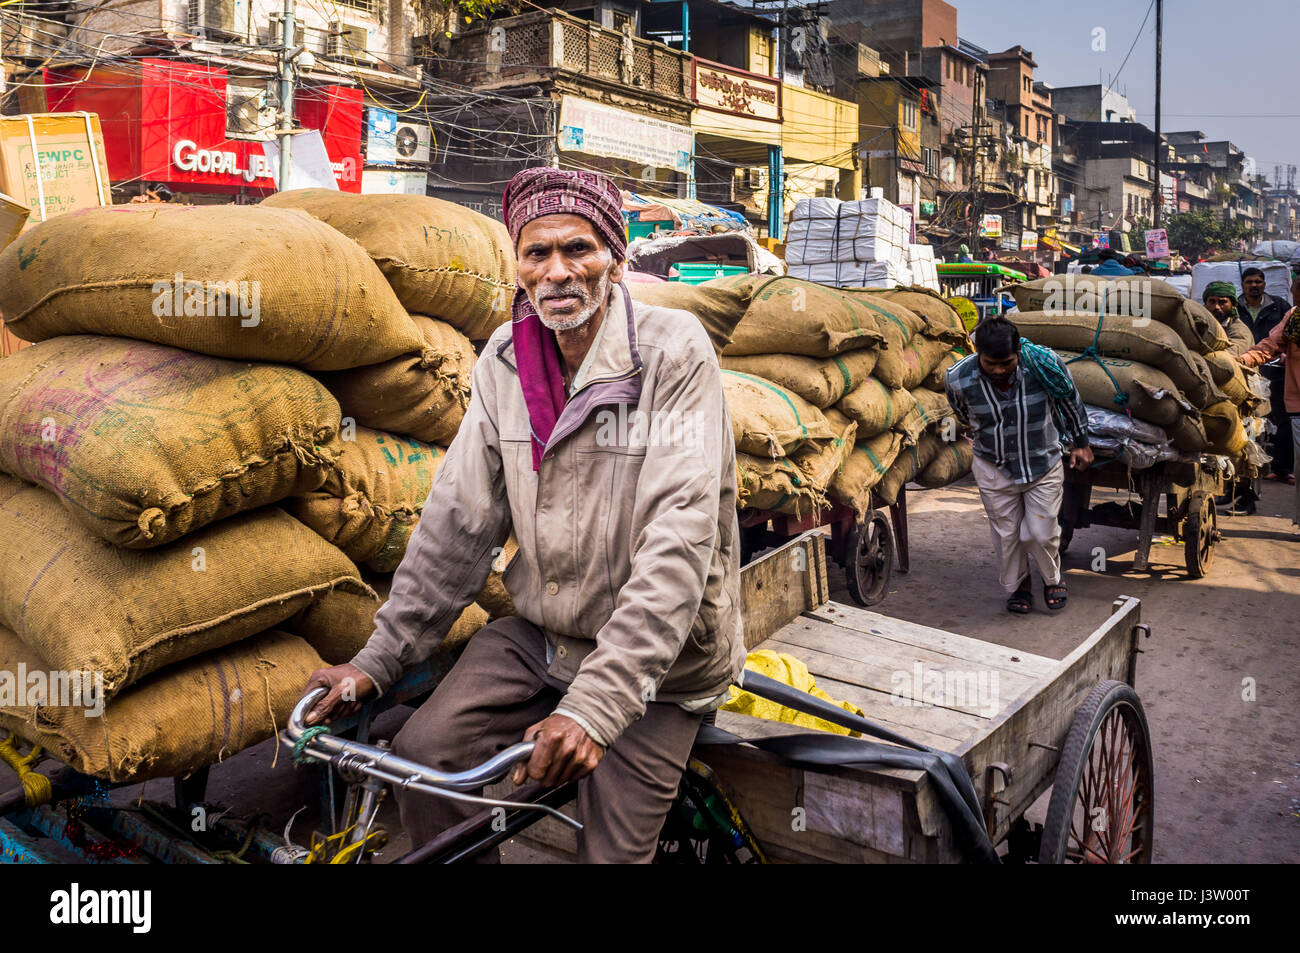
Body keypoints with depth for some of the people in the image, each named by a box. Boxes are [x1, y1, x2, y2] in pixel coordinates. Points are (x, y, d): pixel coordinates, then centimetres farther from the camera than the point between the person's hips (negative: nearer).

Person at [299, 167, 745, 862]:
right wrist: (378, 659, -2)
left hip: (656, 654, -4)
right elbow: (460, 518, 1)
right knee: (422, 753, -10)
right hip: (539, 635, 5)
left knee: (611, 850, -3)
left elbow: (679, 536, -27)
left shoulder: (674, 351, -19)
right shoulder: (505, 359, -1)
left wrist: (596, 702, -34)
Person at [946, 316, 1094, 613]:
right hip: (994, 469, 1)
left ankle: (1053, 579, 35)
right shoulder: (958, 378, -23)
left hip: (1044, 466, -1)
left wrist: (1079, 442, 9)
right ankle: (1018, 586, 37)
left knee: (1041, 532, 3)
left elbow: (1070, 400, -2)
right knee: (1006, 535, 10)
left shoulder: (1043, 363, -24)